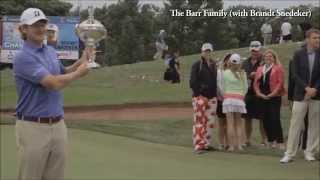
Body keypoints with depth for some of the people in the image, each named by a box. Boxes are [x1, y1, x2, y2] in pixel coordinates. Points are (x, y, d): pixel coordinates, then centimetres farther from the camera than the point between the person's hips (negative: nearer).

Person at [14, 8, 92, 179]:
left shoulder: (51, 51, 11)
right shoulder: (23, 58, -16)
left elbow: (62, 74, 29)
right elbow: (54, 83, -23)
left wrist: (81, 61, 11)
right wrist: (79, 72, -7)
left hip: (58, 125, 8)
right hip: (33, 127, -7)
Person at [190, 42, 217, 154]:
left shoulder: (213, 65, 16)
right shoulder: (197, 65, -3)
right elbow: (193, 82, -8)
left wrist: (215, 94, 12)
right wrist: (199, 94, -14)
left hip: (212, 97, 6)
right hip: (200, 96, -6)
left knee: (210, 121, 8)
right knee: (199, 121, -9)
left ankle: (206, 144, 17)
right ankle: (198, 146, -10)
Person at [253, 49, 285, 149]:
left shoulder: (278, 68, 1)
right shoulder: (260, 69, 18)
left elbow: (280, 82, -8)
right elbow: (256, 83, 12)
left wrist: (272, 94, -15)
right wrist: (259, 93, -4)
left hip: (274, 97, -5)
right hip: (262, 98, 6)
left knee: (275, 119, -12)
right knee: (265, 120, 5)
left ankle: (280, 142, -8)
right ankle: (271, 141, 14)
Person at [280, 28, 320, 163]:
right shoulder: (298, 54, 1)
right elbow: (295, 75, -4)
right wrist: (306, 88, -15)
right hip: (300, 95, -1)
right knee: (295, 125, -2)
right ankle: (289, 153, 1)